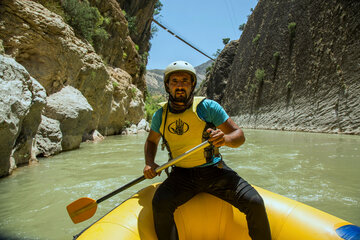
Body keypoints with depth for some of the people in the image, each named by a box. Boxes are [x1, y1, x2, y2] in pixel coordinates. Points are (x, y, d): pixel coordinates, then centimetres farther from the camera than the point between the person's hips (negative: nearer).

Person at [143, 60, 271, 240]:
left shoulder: (207, 107, -8)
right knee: (160, 205, -26)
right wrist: (149, 163, 0)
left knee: (254, 203, -17)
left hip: (214, 170, -1)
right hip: (182, 174, 2)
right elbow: (151, 141, 19)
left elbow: (239, 135, -7)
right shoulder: (161, 115, 2)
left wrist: (225, 139, -31)